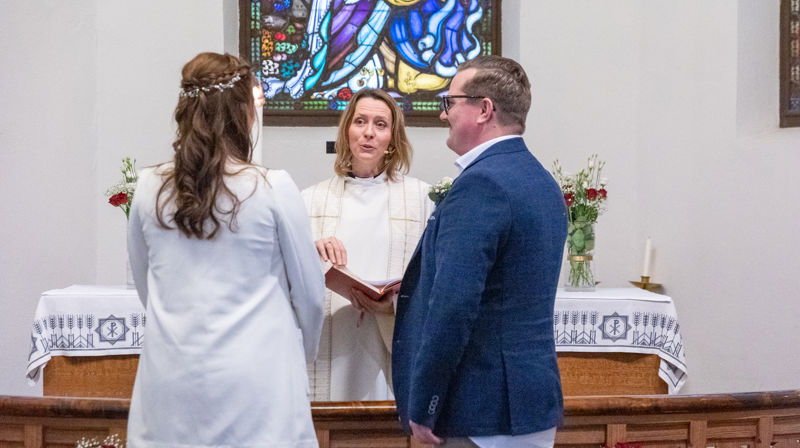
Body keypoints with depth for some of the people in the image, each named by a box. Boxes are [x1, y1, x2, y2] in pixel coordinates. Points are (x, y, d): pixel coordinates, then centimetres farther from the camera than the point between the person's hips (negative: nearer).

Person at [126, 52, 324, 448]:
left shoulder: (149, 188, -1)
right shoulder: (273, 189, -10)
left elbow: (144, 287, 12)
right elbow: (309, 293, -1)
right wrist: (302, 352, 18)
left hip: (170, 381, 4)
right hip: (252, 382, -3)